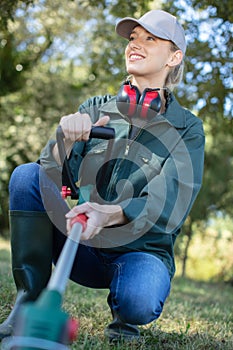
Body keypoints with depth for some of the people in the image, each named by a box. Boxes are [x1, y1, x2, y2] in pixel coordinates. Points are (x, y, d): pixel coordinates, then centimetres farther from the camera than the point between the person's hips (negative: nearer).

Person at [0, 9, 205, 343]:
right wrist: (66, 138, -26)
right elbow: (54, 177, -3)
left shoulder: (187, 128, -1)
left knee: (137, 302, -37)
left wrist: (109, 214, -36)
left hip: (142, 249, -2)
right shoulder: (95, 109, 7)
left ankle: (123, 314, 3)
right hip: (82, 244, 3)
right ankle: (31, 301, -15)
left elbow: (169, 203, -16)